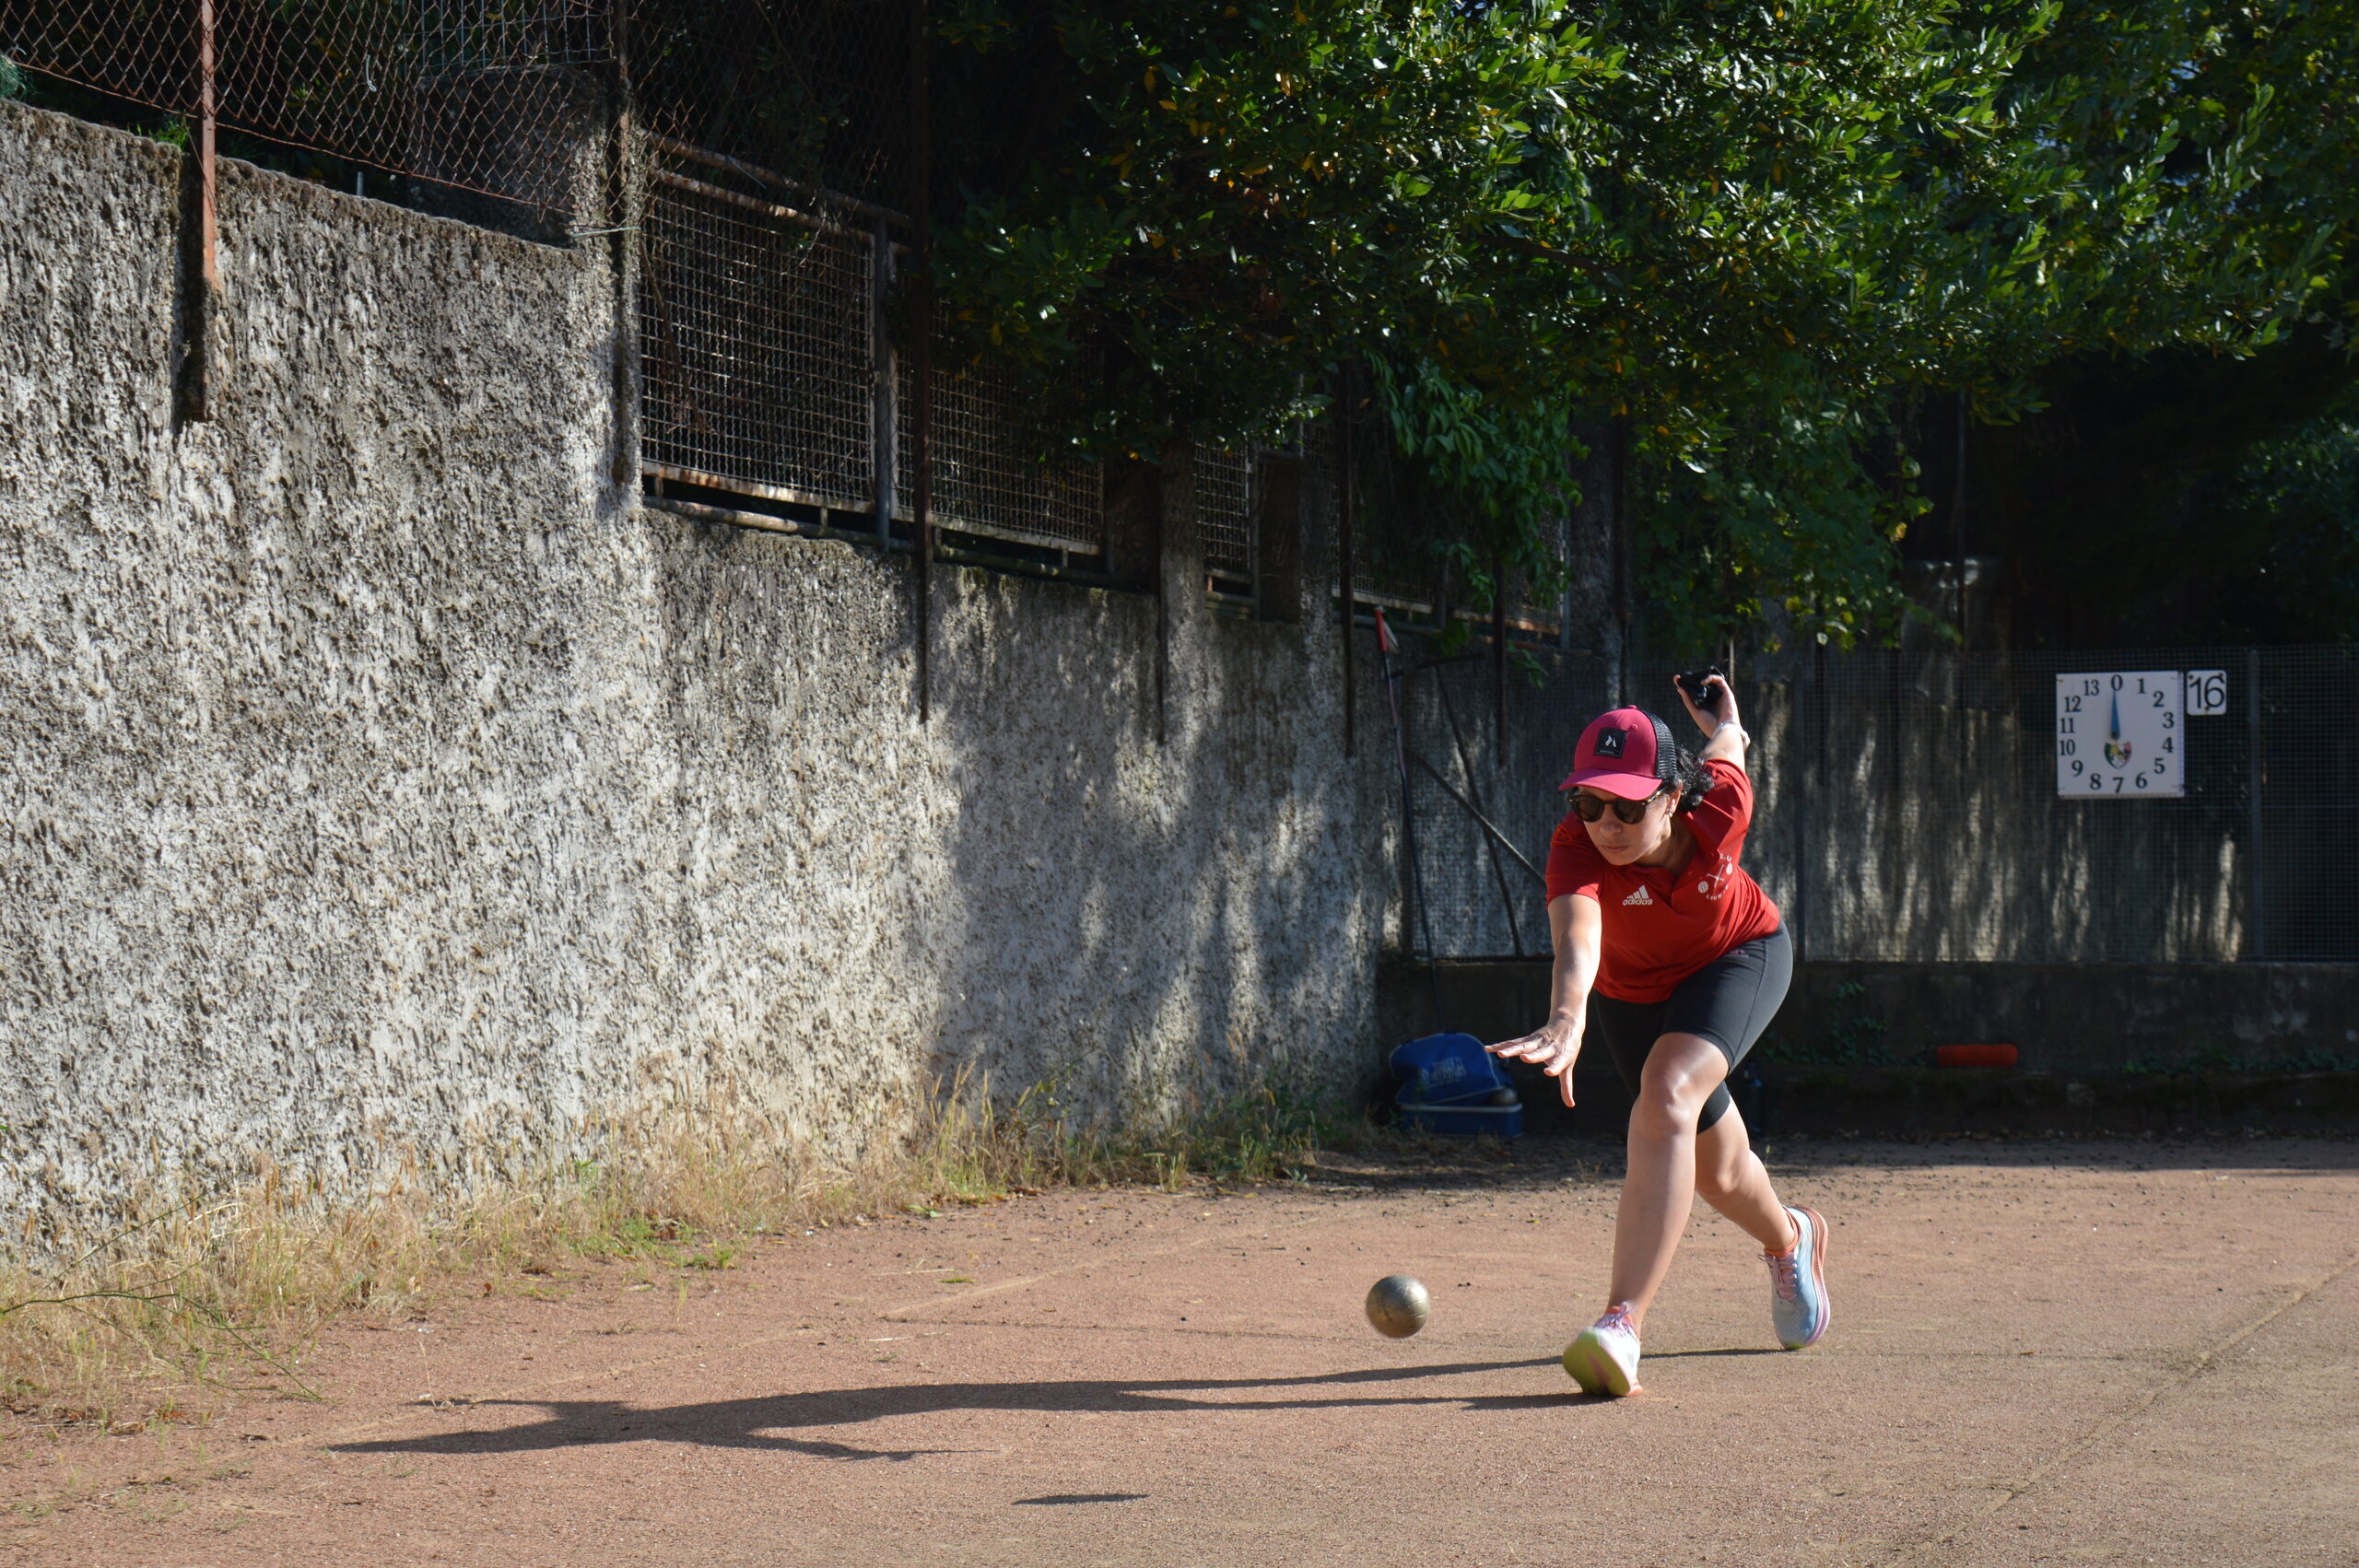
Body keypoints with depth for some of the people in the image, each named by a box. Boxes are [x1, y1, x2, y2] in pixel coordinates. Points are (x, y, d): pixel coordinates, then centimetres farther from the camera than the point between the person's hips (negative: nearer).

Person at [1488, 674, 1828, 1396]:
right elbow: (1576, 937, -58)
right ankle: (1790, 1240, 54)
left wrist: (1724, 726, 16)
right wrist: (1568, 1019, -78)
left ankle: (1624, 1322, -40)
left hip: (1742, 957, -2)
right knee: (1714, 1170, 18)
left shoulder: (1721, 804, -33)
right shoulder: (1576, 847, -38)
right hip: (1632, 993, 2)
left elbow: (1726, 747, -9)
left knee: (1665, 1101, -30)